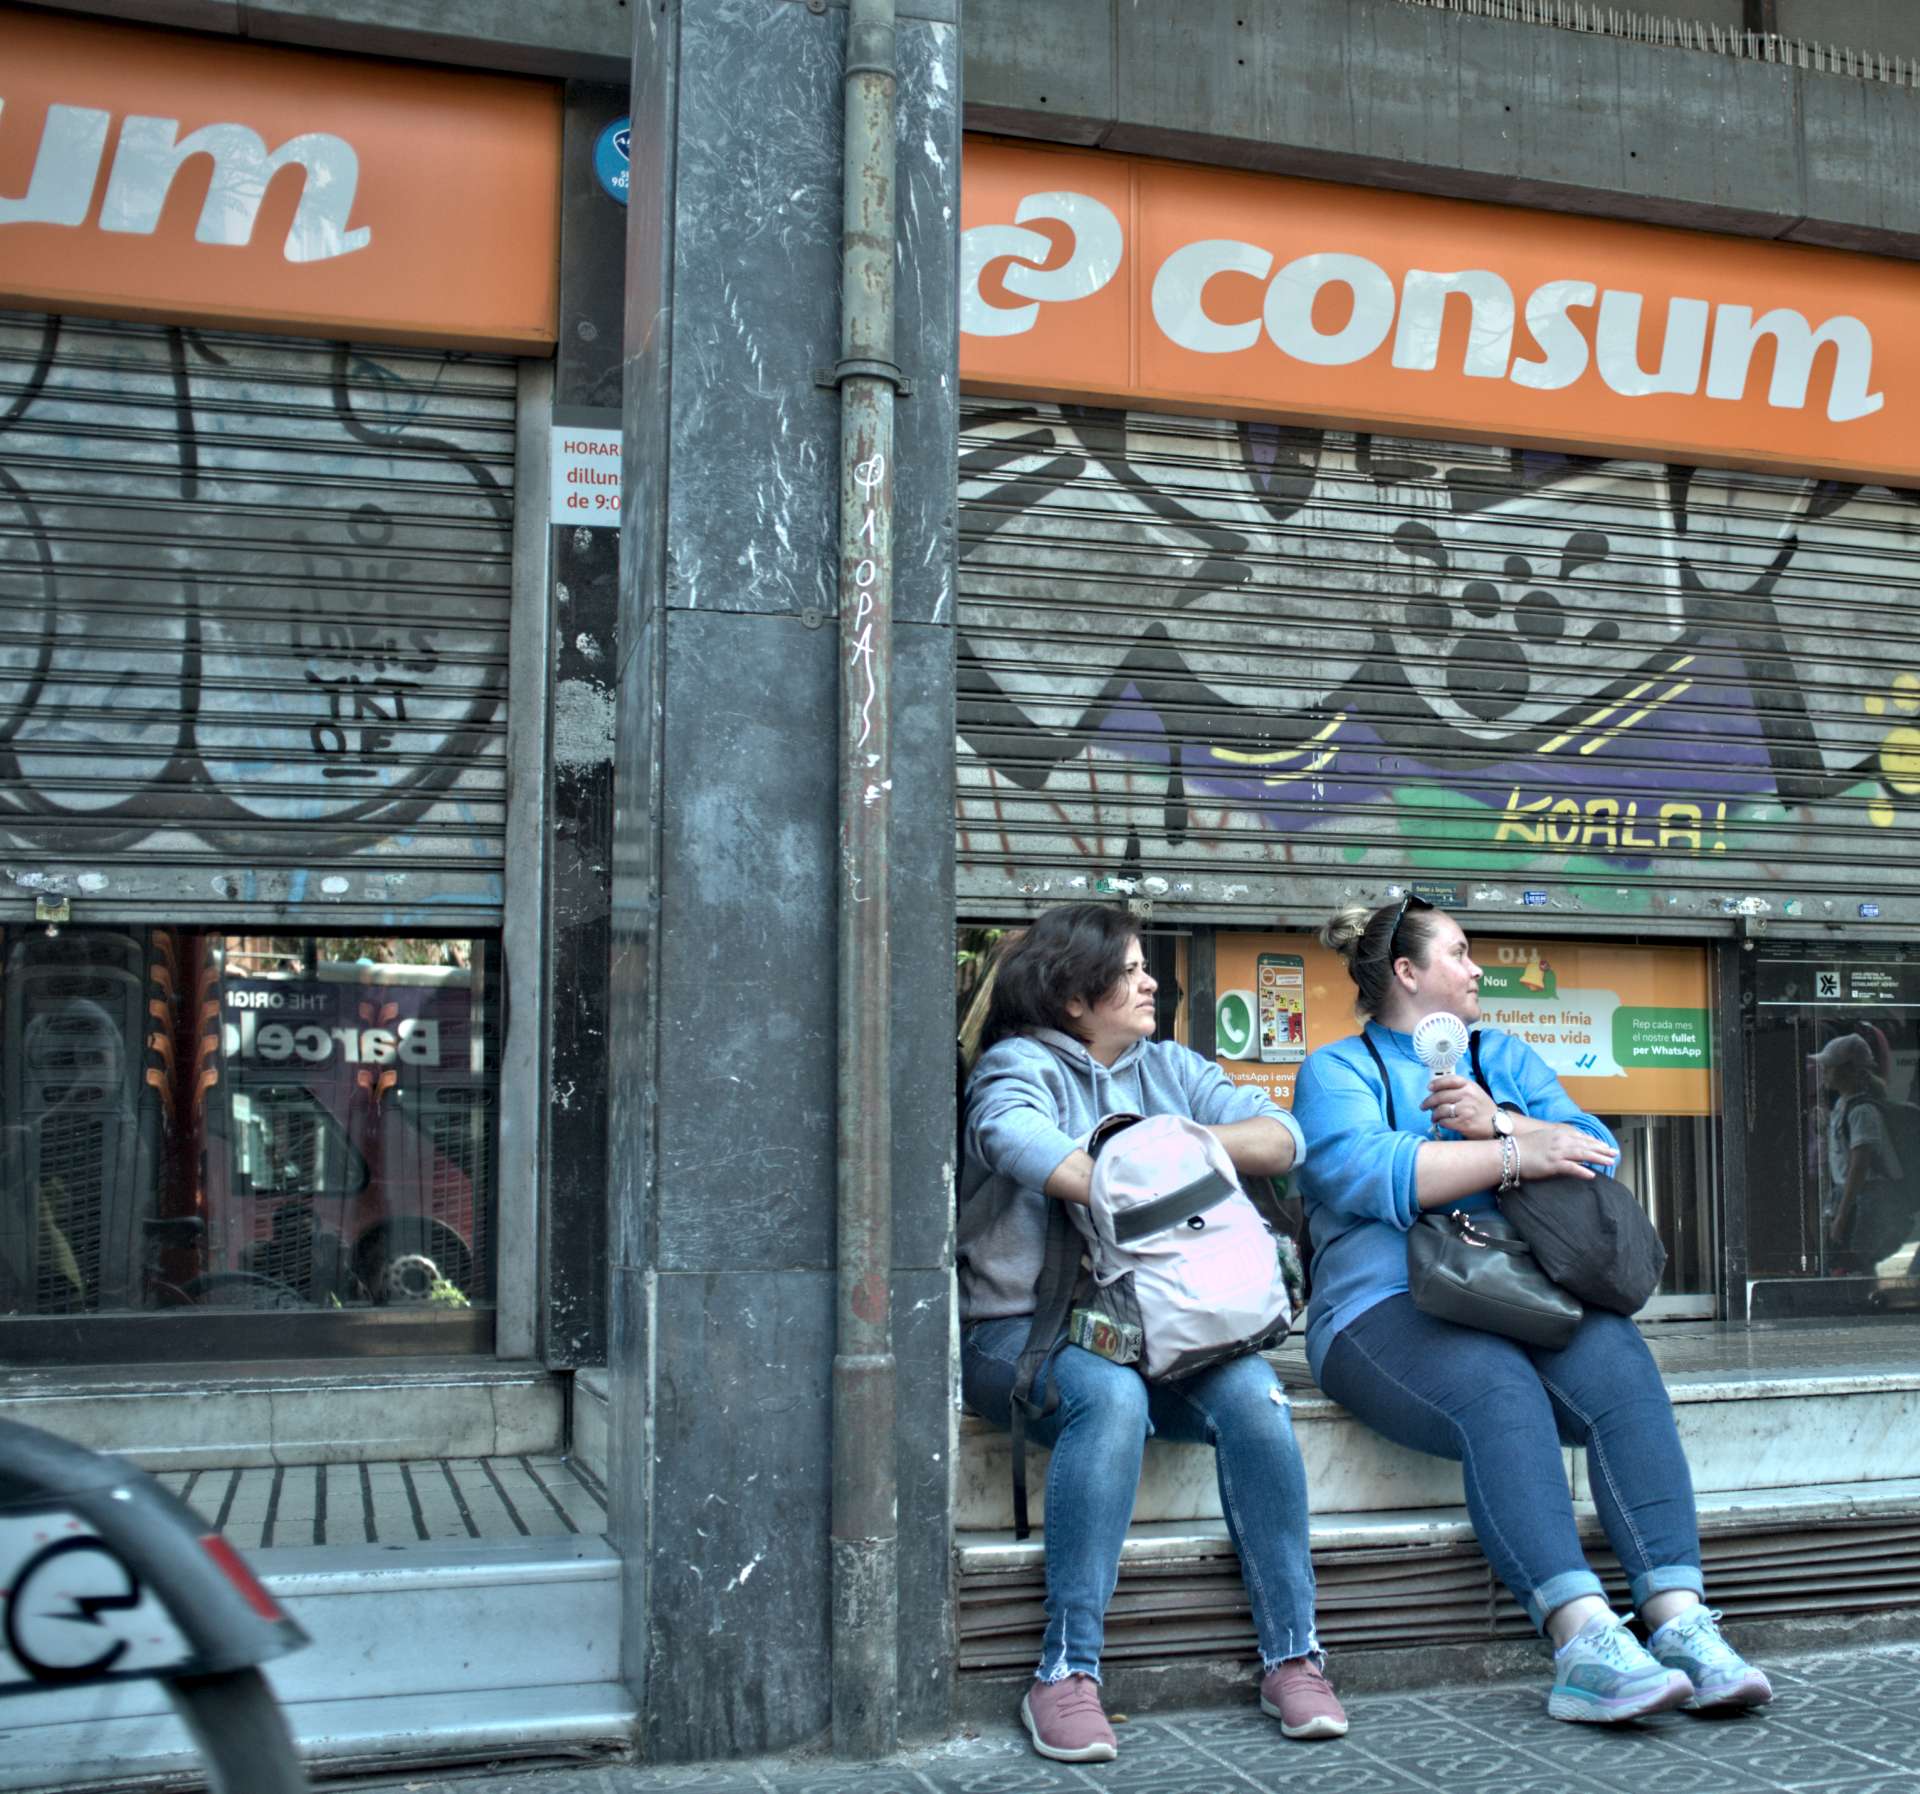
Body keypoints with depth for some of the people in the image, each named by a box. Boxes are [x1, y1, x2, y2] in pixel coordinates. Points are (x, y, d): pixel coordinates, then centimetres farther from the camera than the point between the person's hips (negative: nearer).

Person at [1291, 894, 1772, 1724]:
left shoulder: (1506, 1057, 26)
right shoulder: (1335, 1071, 10)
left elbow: (1595, 1156, 11)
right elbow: (1369, 1174, -12)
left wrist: (1497, 1122, -6)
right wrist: (1514, 1156, -11)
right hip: (1390, 1308, -4)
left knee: (1620, 1367, -27)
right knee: (1499, 1388, -34)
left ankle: (1681, 1621, -34)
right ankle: (1585, 1639, -43)